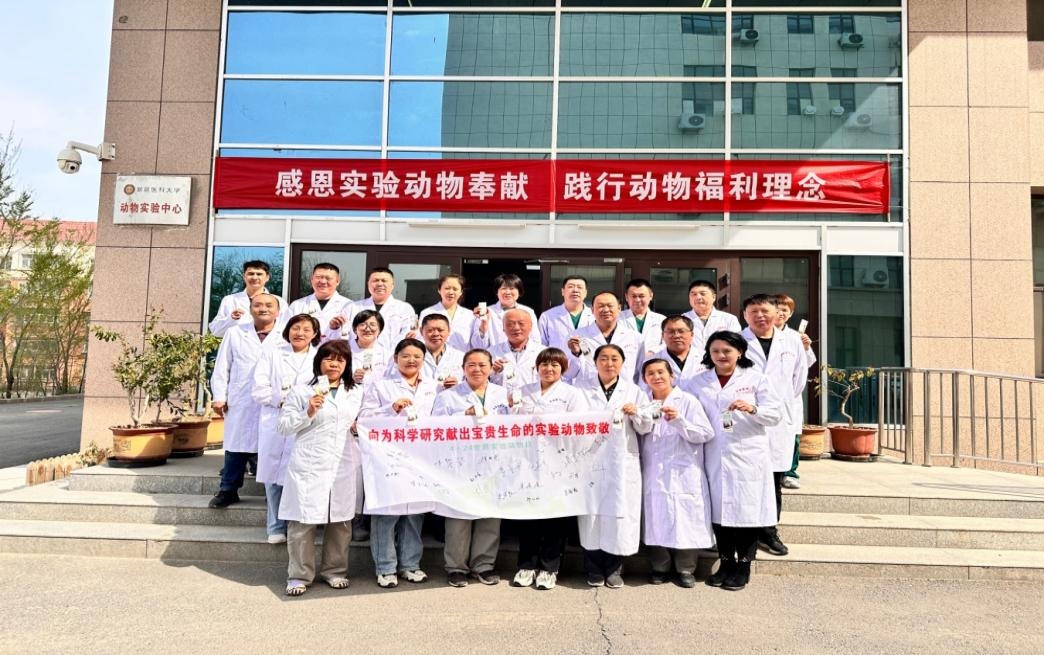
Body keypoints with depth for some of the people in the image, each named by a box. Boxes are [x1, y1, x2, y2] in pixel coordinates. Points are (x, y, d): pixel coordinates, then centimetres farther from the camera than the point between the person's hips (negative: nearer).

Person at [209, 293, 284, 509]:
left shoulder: (286, 337, 2)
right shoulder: (235, 334, 9)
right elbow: (221, 368, 10)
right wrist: (219, 396, 4)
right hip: (240, 404, 2)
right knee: (236, 446, 8)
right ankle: (228, 490, 21)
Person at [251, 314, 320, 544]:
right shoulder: (272, 355, 14)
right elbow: (259, 390, 4)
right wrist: (282, 399, -10)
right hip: (275, 424, 1)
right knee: (274, 475, 2)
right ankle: (276, 527, 15)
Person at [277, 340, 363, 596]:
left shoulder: (356, 393, 14)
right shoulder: (302, 391, 2)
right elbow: (284, 427, -1)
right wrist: (308, 413, -14)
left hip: (343, 467, 3)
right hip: (309, 467, -3)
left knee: (340, 521, 9)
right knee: (303, 521, 0)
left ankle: (335, 570, 25)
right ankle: (299, 576, 13)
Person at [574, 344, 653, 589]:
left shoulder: (634, 391, 10)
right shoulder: (582, 388, 8)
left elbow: (646, 428, 7)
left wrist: (636, 413, -12)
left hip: (623, 461, 1)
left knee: (620, 513, 0)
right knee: (591, 512, 0)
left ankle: (614, 568, 15)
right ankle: (594, 568, 15)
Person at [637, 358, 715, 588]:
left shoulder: (688, 401, 0)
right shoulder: (645, 404, 10)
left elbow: (705, 434, -7)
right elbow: (639, 437, 18)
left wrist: (678, 421, -18)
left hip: (683, 474, -3)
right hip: (653, 474, 3)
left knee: (684, 520, 0)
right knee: (656, 520, 4)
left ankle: (685, 569, 16)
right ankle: (659, 568, 19)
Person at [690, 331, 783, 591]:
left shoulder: (755, 379, 4)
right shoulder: (699, 382, 11)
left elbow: (776, 414, -1)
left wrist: (752, 409, -18)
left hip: (747, 457, -2)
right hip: (715, 458, 2)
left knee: (746, 509, 1)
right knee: (719, 509, 6)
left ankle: (743, 566, 15)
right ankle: (725, 562, 22)